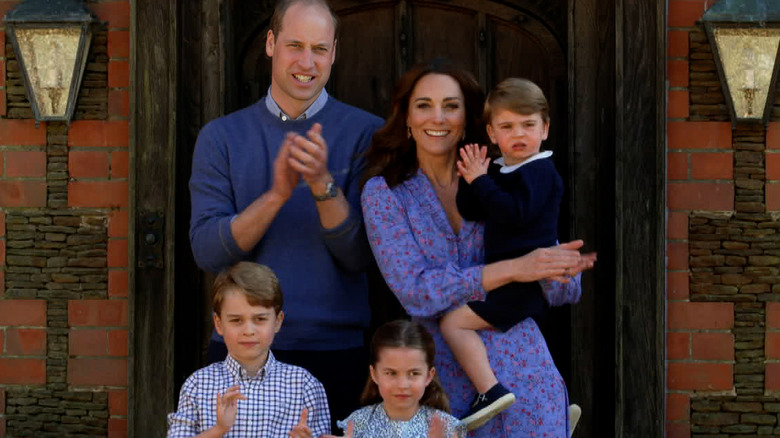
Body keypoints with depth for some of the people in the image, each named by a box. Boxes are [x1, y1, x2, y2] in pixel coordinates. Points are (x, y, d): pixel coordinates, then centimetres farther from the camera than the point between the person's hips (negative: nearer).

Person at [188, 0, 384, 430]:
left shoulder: (365, 133, 0)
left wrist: (323, 184, -22)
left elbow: (360, 257, -6)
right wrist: (276, 195, -20)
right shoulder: (221, 136, 5)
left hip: (336, 348, -1)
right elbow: (207, 251, -6)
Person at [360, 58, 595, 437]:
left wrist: (559, 269, -18)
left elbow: (564, 291, 6)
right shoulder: (384, 193, 0)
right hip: (448, 386, -1)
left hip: (525, 374, 1)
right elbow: (415, 291, -13)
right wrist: (514, 269, -20)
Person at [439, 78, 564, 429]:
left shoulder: (539, 171, -13)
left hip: (526, 278, -10)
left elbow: (512, 213, -28)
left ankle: (490, 390, -25)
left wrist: (480, 181, -21)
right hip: (511, 278, 10)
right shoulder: (498, 170, 13)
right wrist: (470, 179, -5)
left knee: (454, 322, -17)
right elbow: (470, 213, 9)